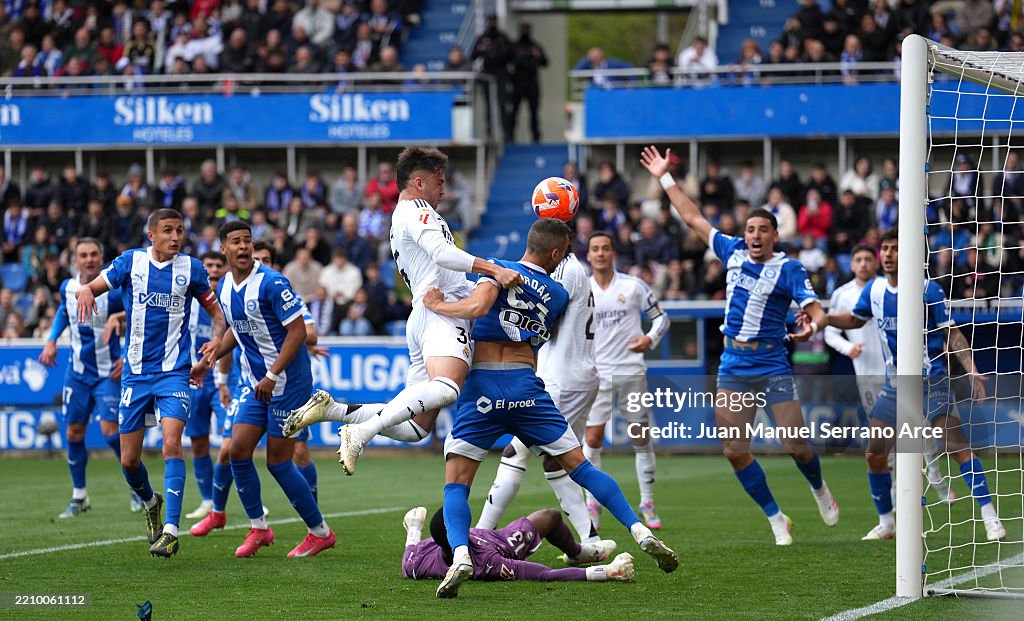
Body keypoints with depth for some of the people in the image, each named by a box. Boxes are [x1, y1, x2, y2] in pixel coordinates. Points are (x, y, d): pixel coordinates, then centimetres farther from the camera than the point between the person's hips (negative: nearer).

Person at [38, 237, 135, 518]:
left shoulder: (114, 292, -17)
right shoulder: (67, 287, -1)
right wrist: (51, 340, 10)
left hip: (108, 372, -5)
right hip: (77, 371, 5)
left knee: (110, 430, -15)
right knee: (74, 433, 5)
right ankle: (79, 497, 18)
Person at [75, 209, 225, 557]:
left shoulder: (191, 269, 1)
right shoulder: (131, 262, 2)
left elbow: (216, 311, 12)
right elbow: (91, 287, 3)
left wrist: (217, 338, -10)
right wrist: (85, 291, -23)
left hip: (174, 372, -2)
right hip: (135, 372, 2)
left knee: (172, 444, -22)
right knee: (129, 460, 4)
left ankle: (171, 530, -25)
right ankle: (150, 502, 36)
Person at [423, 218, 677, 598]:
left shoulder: (500, 269, 0)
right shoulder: (559, 295, 13)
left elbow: (478, 306, -18)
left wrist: (437, 305, -4)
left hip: (481, 385, -3)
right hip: (527, 388, 3)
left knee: (456, 484, 1)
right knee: (581, 467, 11)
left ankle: (460, 554, -22)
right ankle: (641, 533, 4)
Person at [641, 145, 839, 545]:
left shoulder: (789, 269, -6)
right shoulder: (733, 252, 7)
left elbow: (817, 310, -15)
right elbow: (693, 218, 18)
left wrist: (813, 325, -38)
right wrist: (665, 178, 21)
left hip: (772, 366, -4)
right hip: (733, 367, 4)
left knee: (796, 446, -5)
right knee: (735, 450, -4)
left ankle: (819, 489, 29)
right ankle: (776, 519, 9)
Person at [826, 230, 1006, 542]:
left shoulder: (929, 290, -11)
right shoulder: (874, 290, 5)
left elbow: (953, 335, -8)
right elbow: (854, 319, 24)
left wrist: (972, 371, -20)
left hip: (932, 383, -6)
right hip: (895, 386, 6)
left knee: (956, 446, -19)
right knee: (874, 455, 2)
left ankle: (990, 518, -17)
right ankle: (886, 523, 19)